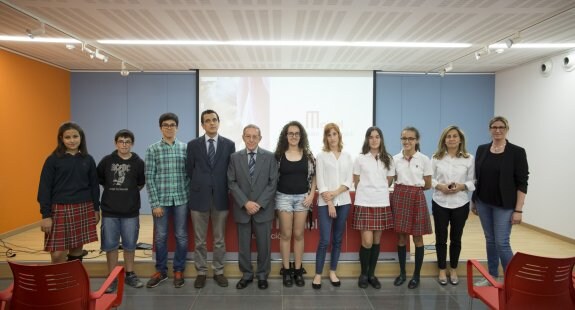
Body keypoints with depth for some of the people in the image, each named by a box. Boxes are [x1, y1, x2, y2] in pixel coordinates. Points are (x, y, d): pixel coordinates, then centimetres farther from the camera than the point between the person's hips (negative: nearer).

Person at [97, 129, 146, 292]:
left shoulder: (138, 162, -6)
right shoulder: (107, 160, -3)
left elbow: (142, 183, 3)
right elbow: (98, 179, 9)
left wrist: (131, 192, 3)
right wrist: (112, 189, 8)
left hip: (131, 211, 0)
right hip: (109, 210, 1)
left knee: (130, 244, 10)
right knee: (110, 245, 6)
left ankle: (130, 274, 25)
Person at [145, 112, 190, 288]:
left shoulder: (185, 148, 3)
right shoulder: (153, 149, 1)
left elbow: (189, 174, 5)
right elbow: (149, 178, -2)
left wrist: (189, 197, -2)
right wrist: (155, 203, -7)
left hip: (181, 199, 1)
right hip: (161, 199, 0)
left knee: (181, 236, 8)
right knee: (160, 237, 9)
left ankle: (179, 271, 23)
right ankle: (161, 271, 26)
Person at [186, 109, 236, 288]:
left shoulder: (229, 144, 2)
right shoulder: (193, 144, 2)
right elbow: (189, 170, 7)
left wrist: (224, 189, 4)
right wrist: (199, 186, 8)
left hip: (220, 197, 0)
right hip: (199, 197, 0)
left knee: (219, 240, 10)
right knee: (199, 240, 9)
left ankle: (218, 272, 24)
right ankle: (201, 272, 23)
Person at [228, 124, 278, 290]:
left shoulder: (270, 157, 0)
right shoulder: (235, 157, 3)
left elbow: (273, 183, -3)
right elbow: (232, 183, -1)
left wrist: (259, 203, -12)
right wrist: (245, 203, -12)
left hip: (263, 209, -1)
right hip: (242, 208, 1)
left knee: (264, 244, 7)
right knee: (243, 245, 10)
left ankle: (262, 275, 24)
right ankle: (246, 274, 27)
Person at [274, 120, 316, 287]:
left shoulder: (308, 154, 2)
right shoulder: (279, 155, -1)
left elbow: (314, 177, 6)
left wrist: (311, 195, -4)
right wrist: (272, 196, -4)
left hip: (302, 197, 1)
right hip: (284, 197, -1)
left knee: (299, 235, 8)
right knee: (285, 235, 5)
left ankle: (298, 270, 18)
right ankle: (286, 270, 16)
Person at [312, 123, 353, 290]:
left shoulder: (347, 156, 9)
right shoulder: (321, 156, 2)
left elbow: (349, 181, 4)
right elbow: (320, 182, -4)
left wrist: (336, 193, -12)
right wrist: (329, 203, -11)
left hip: (343, 202, 3)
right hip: (325, 203, -3)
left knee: (338, 239, 9)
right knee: (324, 240, -5)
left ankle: (333, 272, 22)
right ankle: (318, 274, 7)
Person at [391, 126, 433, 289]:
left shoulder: (424, 159, -4)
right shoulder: (395, 159, 2)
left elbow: (427, 185, 2)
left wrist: (413, 188, 4)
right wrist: (403, 189, 0)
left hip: (417, 198, -2)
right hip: (399, 197, 2)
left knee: (417, 237, 6)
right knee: (401, 237, 9)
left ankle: (416, 275, 20)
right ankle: (402, 272, 23)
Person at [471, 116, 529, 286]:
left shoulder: (517, 152, -9)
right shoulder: (481, 150, 4)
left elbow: (522, 183, -10)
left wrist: (518, 210, -13)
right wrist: (473, 201, 10)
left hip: (504, 205, -4)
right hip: (483, 203, 4)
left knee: (502, 242, -5)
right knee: (490, 240, 13)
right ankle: (492, 276, 26)